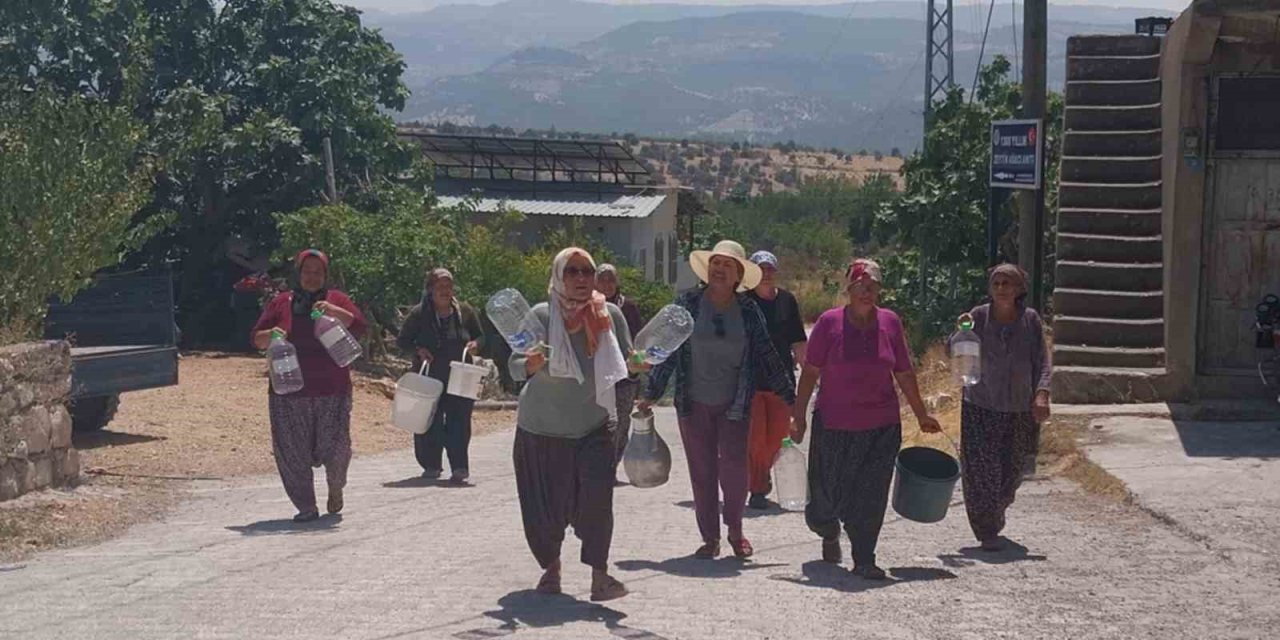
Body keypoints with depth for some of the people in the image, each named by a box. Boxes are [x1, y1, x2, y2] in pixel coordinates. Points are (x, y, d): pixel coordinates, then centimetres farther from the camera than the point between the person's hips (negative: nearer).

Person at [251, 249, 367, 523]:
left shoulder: (336, 300, 8)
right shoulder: (281, 303, 11)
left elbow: (359, 327, -4)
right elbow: (256, 338, 11)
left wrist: (334, 311, -18)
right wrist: (270, 335, -11)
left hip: (332, 390, -1)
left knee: (334, 447, -6)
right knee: (292, 452, -2)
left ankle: (335, 487, 25)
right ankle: (306, 508, 10)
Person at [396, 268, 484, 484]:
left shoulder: (465, 311, 6)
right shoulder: (419, 313, -1)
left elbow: (480, 335, 18)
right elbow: (402, 341, 3)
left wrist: (474, 344, -5)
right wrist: (418, 350, -15)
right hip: (429, 377, -1)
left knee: (459, 421, -6)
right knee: (430, 422, 4)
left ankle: (459, 467, -6)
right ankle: (431, 465, 19)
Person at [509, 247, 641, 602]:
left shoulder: (610, 315, -6)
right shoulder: (541, 316, -11)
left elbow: (626, 364, 4)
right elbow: (515, 367, -12)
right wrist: (532, 364, -32)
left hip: (594, 426, 0)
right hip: (542, 427, 0)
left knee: (597, 498, -17)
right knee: (546, 505, 7)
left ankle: (600, 575, -8)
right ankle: (551, 568, 30)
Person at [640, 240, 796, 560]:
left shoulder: (748, 310, 1)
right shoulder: (687, 303, -1)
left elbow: (766, 355, 8)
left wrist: (790, 397, 8)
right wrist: (651, 395, 5)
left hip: (734, 404, 0)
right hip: (694, 403, 0)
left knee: (734, 469, -7)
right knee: (702, 472, 5)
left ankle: (735, 530, 15)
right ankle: (710, 537, 16)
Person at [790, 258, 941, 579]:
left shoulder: (890, 323, 3)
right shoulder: (830, 322, -4)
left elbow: (904, 375, 11)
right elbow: (810, 372, -1)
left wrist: (922, 415, 15)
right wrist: (799, 415, -5)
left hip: (881, 428, 2)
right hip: (834, 426, -1)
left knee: (871, 499, -2)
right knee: (827, 494, 6)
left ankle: (864, 561, 8)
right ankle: (829, 532, 39)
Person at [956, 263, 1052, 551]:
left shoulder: (1030, 320, 1)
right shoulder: (979, 317, -3)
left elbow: (1042, 360, 1)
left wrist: (1042, 393, -14)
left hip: (1020, 409, 2)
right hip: (980, 408, -2)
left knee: (1011, 473, 12)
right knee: (981, 472, -9)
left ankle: (994, 520, 38)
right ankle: (987, 533, -1)